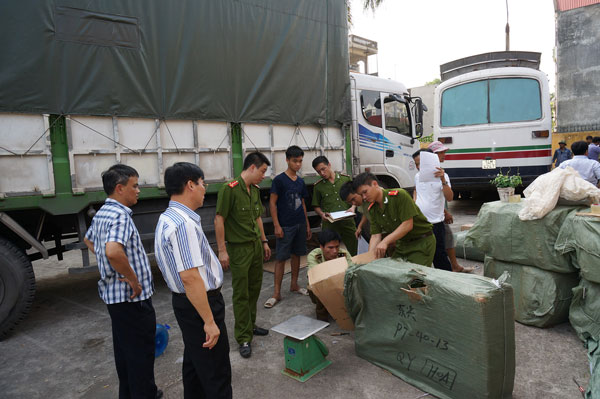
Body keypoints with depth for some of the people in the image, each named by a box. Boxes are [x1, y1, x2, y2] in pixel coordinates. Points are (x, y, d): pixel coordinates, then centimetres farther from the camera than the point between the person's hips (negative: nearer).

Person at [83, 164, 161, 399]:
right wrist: (133, 279, -25)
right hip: (132, 297, -10)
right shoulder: (120, 216, -23)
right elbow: (113, 252, -39)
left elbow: (89, 240, 27)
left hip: (113, 294, 10)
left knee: (124, 348, 22)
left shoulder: (101, 213, 9)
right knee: (141, 353, 4)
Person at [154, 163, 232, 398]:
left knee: (194, 362, 25)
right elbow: (190, 277, -30)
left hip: (186, 301, 10)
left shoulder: (168, 218, 8)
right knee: (216, 373, 3)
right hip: (199, 303, -10)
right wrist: (209, 321, -26)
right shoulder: (183, 223, -26)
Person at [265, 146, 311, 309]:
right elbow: (272, 203, -9)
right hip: (285, 226, -6)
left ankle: (294, 285, 28)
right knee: (281, 258, -2)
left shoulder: (300, 181, 10)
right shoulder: (279, 180, -8)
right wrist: (276, 225, -14)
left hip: (300, 224, 6)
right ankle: (276, 293, 5)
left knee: (296, 254, 13)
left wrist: (307, 225, 14)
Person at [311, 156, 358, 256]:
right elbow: (316, 206, 11)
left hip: (348, 221, 1)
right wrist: (322, 214, -8)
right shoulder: (318, 186, 6)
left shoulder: (346, 179, 6)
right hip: (329, 224, -1)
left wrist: (353, 207, -6)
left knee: (353, 250, 9)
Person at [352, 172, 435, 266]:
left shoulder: (399, 195, -21)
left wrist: (385, 242, -27)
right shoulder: (372, 209, -1)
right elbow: (375, 236, -2)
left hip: (422, 241, -6)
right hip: (402, 243, 6)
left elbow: (408, 225, -24)